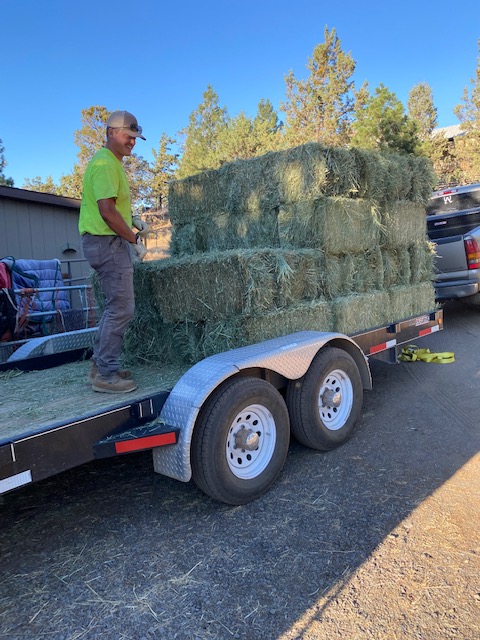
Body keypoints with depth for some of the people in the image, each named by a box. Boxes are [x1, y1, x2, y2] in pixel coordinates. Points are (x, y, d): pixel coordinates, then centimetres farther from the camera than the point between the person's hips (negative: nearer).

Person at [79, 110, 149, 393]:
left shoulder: (113, 163, 20)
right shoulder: (105, 163, -13)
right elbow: (107, 211, -22)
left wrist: (133, 220, 14)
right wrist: (135, 239, -14)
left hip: (112, 242, 11)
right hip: (107, 242, -11)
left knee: (117, 306, 14)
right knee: (122, 308, -10)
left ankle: (102, 365, 22)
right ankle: (106, 374, -2)